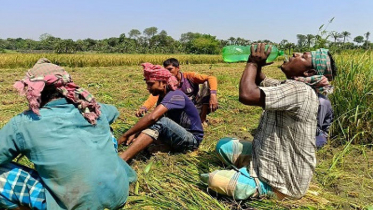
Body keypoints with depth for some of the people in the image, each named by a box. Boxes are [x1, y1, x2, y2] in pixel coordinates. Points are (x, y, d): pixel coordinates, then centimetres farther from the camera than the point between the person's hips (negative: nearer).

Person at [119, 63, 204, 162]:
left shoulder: (175, 95, -21)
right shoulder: (162, 96, 7)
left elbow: (152, 117, -34)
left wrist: (125, 135, -30)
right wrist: (135, 134, -14)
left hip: (192, 139, -9)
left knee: (158, 121, -32)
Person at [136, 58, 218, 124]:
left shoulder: (189, 76, -14)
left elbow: (211, 78, -24)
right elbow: (154, 96, -26)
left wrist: (213, 95, -42)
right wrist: (143, 108, -46)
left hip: (199, 107, -1)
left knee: (207, 84, -22)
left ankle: (202, 119, -14)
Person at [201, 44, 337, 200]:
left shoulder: (300, 91, -27)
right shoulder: (290, 87, 4)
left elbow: (247, 95, -35)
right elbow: (260, 82, 16)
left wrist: (253, 63, -18)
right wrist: (256, 63, -4)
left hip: (281, 182, -10)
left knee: (214, 180, -19)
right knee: (224, 145, 14)